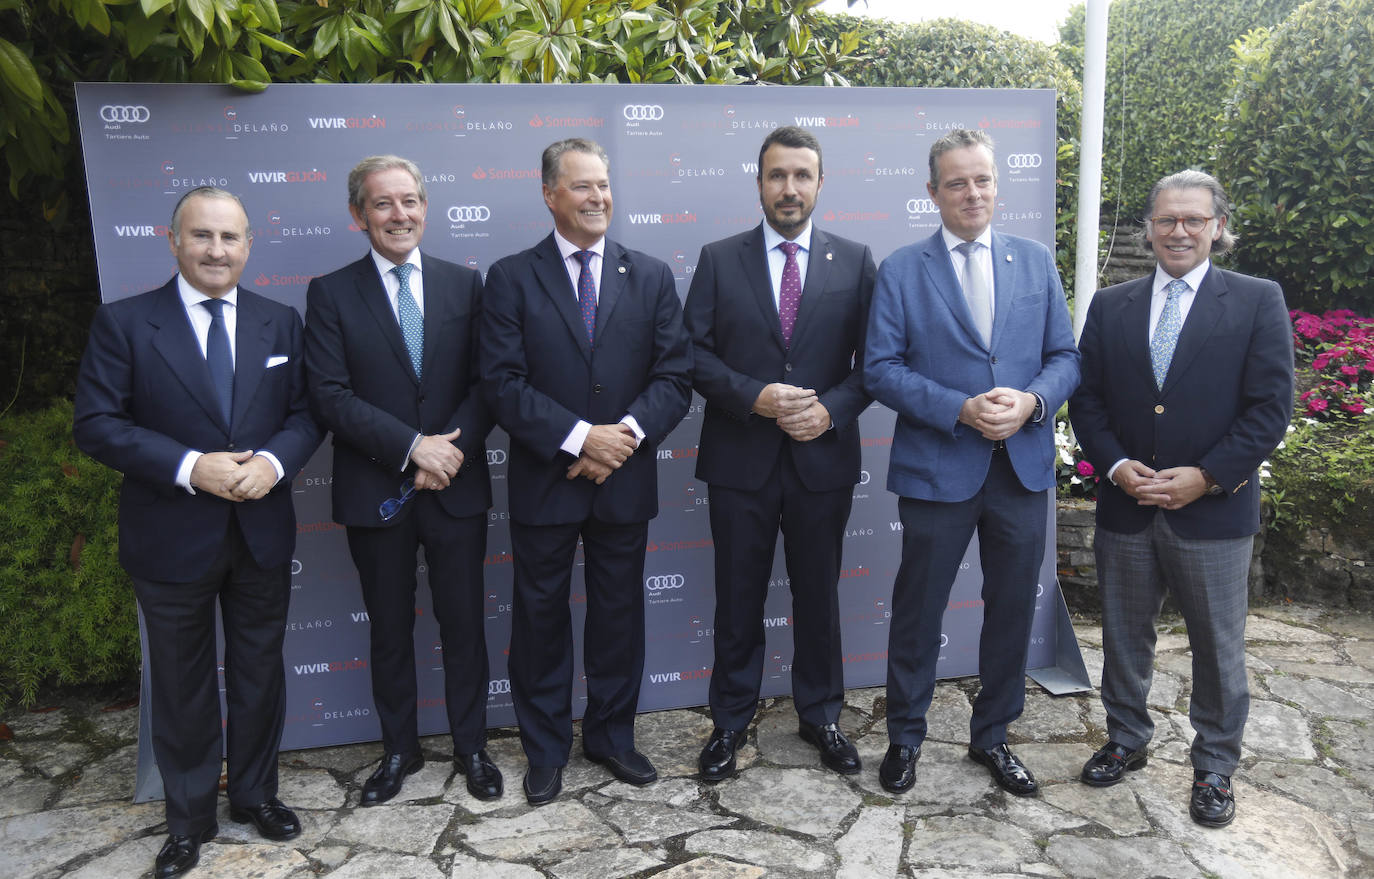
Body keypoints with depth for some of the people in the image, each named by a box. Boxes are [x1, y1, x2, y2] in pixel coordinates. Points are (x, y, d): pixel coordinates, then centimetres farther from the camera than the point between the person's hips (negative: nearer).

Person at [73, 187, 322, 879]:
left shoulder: (280, 323, 4)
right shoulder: (123, 323, -5)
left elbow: (307, 411, 3)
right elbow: (96, 425, -10)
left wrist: (274, 460, -17)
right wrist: (191, 467, -21)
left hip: (262, 534, 3)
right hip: (171, 538, -2)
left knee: (260, 673, 16)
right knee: (182, 685, 12)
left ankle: (255, 794, 38)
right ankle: (189, 819, 31)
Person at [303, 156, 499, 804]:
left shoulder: (464, 284, 4)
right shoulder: (330, 294, 0)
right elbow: (330, 395, -10)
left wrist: (452, 447, -16)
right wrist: (412, 447, -19)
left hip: (456, 488, 1)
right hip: (375, 495, 0)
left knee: (463, 624, 11)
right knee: (389, 630, 14)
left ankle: (471, 746, 29)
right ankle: (399, 749, 33)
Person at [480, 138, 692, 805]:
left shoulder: (651, 276, 6)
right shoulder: (511, 278, -2)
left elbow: (675, 376, -1)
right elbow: (503, 382, -10)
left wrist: (627, 432, -17)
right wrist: (578, 437, -20)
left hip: (625, 481, 2)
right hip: (544, 483, -2)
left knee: (619, 614, 14)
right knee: (540, 617, 10)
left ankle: (611, 734, 34)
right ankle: (546, 748, 29)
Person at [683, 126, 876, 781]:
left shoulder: (854, 261, 4)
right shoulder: (719, 260, 3)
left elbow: (874, 358, 2)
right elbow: (695, 353, -3)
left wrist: (832, 408, -14)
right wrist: (754, 397, -17)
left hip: (823, 458, 1)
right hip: (740, 458, 0)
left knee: (819, 594, 14)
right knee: (738, 598, 11)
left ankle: (820, 715, 33)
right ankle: (731, 721, 28)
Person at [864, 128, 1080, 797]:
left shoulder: (1035, 262, 8)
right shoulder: (900, 271, -1)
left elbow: (1065, 356, 7)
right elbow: (881, 368, -7)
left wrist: (1032, 401, -14)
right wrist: (960, 409, -18)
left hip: (1023, 467, 3)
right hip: (936, 470, -3)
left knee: (1012, 610, 14)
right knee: (918, 611, 9)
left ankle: (992, 735, 34)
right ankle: (905, 736, 29)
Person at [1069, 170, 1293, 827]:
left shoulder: (1257, 302, -1)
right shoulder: (1109, 306, 6)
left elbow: (1270, 407, -7)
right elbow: (1086, 399, 5)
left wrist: (1205, 476, -15)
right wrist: (1117, 466, -10)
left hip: (1214, 511, -2)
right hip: (1126, 507, 3)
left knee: (1218, 646, 10)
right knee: (1124, 635, 15)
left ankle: (1214, 767, 29)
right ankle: (1126, 740, 35)